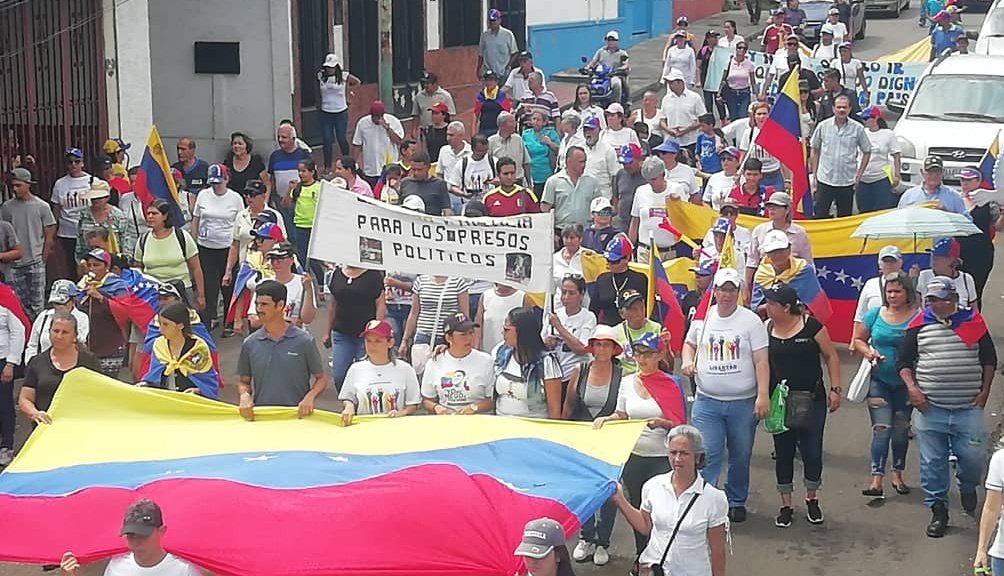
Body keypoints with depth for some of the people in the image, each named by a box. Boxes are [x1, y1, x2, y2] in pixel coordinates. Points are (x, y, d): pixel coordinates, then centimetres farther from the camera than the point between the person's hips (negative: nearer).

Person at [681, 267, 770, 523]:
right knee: (707, 455, -5)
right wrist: (687, 361, 2)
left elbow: (761, 361, -6)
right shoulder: (702, 318, 6)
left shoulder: (751, 321, -4)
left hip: (743, 403, -1)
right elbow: (689, 344, 23)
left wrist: (763, 396, -13)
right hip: (707, 402, 1)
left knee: (741, 456, 10)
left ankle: (737, 502, 26)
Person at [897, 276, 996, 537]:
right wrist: (912, 388, -6)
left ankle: (968, 488, 31)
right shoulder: (920, 325, 2)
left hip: (968, 407, 0)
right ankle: (938, 510, 16)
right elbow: (903, 361, 8)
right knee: (932, 462, 3)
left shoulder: (973, 322, 3)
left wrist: (984, 391, 2)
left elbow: (989, 359, 11)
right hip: (930, 407, 0)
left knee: (973, 456, -2)